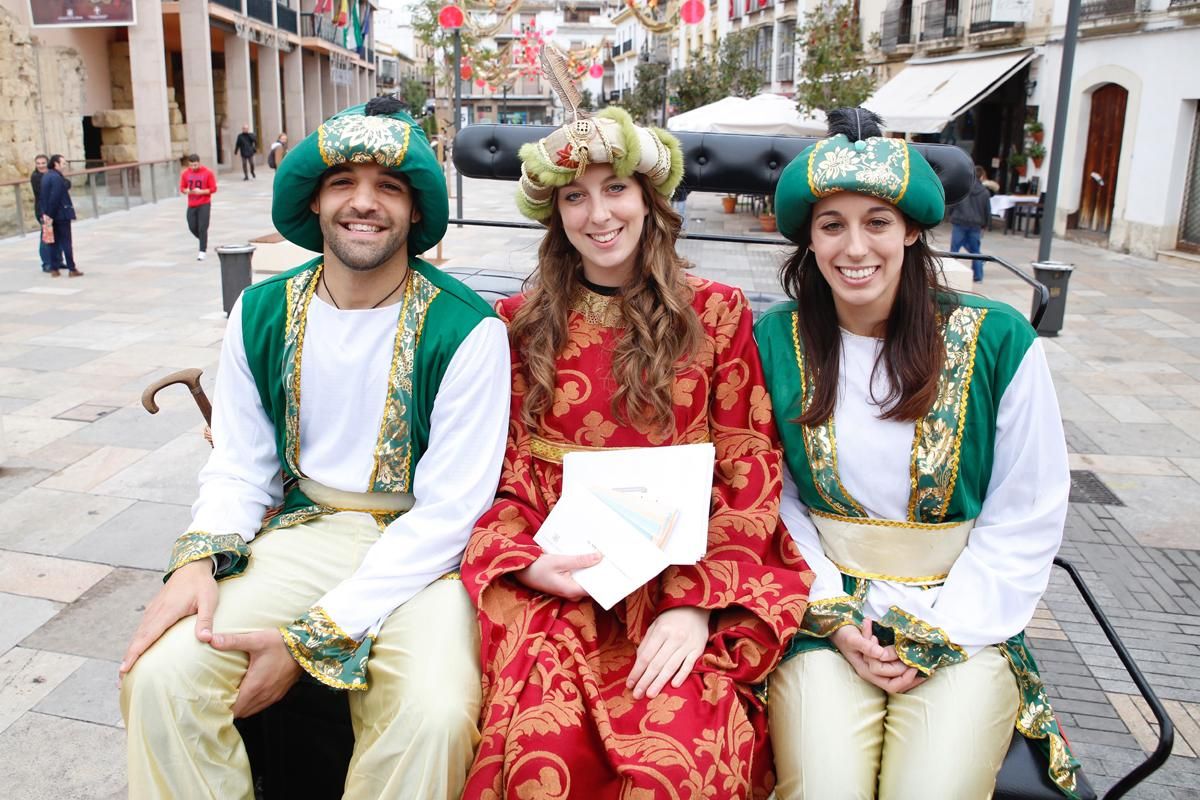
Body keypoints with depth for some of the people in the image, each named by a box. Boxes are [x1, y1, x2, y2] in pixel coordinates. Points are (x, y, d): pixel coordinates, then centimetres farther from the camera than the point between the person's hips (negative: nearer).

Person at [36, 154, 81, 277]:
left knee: (54, 242, 11)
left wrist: (44, 213, 7)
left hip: (50, 215, 8)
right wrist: (51, 215, -18)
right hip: (61, 214, -8)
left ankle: (54, 269, 13)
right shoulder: (57, 177, -18)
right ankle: (72, 269, 0)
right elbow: (55, 198, -22)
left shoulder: (46, 176, 11)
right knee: (66, 242, -3)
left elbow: (42, 196, 10)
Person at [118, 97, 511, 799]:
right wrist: (200, 557, -12)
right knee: (161, 674, -18)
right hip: (303, 531, 4)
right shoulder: (262, 313, 2)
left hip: (422, 550, -3)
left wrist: (313, 638, -17)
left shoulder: (466, 330, -13)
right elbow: (239, 467, 10)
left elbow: (449, 513, -14)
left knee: (434, 713, -30)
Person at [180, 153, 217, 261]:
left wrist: (201, 191, -18)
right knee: (192, 227, 5)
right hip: (191, 205, 4)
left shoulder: (208, 172, -6)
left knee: (202, 228, -8)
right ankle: (204, 241, 32)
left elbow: (213, 188, -5)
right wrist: (187, 191, -12)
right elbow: (182, 188, 11)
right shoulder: (185, 173, 4)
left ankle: (203, 251, -3)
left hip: (204, 204, -4)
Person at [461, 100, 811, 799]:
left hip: (684, 576, -1)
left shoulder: (716, 312, 6)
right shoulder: (521, 321, 11)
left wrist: (696, 601, -10)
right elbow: (500, 472, 9)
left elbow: (749, 472, 2)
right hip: (556, 581, 1)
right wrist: (528, 562, -10)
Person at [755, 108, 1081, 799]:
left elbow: (1028, 517, -2)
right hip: (824, 614, 0)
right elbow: (772, 498, 3)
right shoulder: (774, 343, -1)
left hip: (963, 619, 0)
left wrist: (939, 633, -8)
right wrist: (836, 614, -7)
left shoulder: (998, 341, -5)